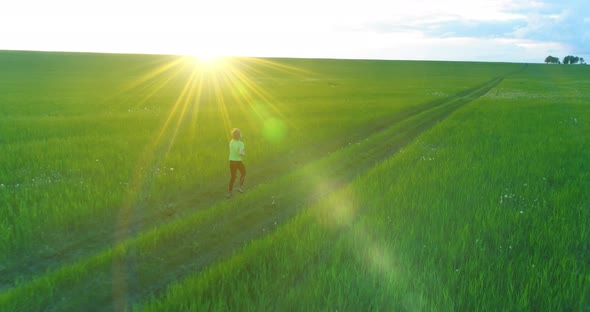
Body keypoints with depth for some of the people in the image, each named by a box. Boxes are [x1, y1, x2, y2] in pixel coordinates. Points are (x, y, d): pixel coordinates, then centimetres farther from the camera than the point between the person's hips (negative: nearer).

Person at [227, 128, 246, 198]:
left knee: (233, 176, 12)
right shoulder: (241, 143, -18)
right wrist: (243, 153, -8)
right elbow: (240, 153, -30)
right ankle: (240, 186, 14)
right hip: (238, 161, -5)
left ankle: (230, 192, 10)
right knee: (243, 173, 22)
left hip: (231, 161, 5)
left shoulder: (231, 142, 1)